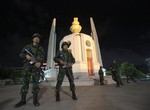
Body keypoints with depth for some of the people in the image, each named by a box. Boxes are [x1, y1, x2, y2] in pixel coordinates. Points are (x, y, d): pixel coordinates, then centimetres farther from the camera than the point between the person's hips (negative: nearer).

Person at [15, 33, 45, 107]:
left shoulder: (41, 48, 12)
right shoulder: (27, 46, 15)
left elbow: (42, 58, 2)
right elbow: (21, 54, 13)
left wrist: (39, 62, -20)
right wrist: (26, 56, -11)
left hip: (36, 67, -1)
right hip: (27, 66, 1)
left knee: (36, 83, 0)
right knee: (25, 83, 4)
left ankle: (35, 100, 10)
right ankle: (23, 100, 17)